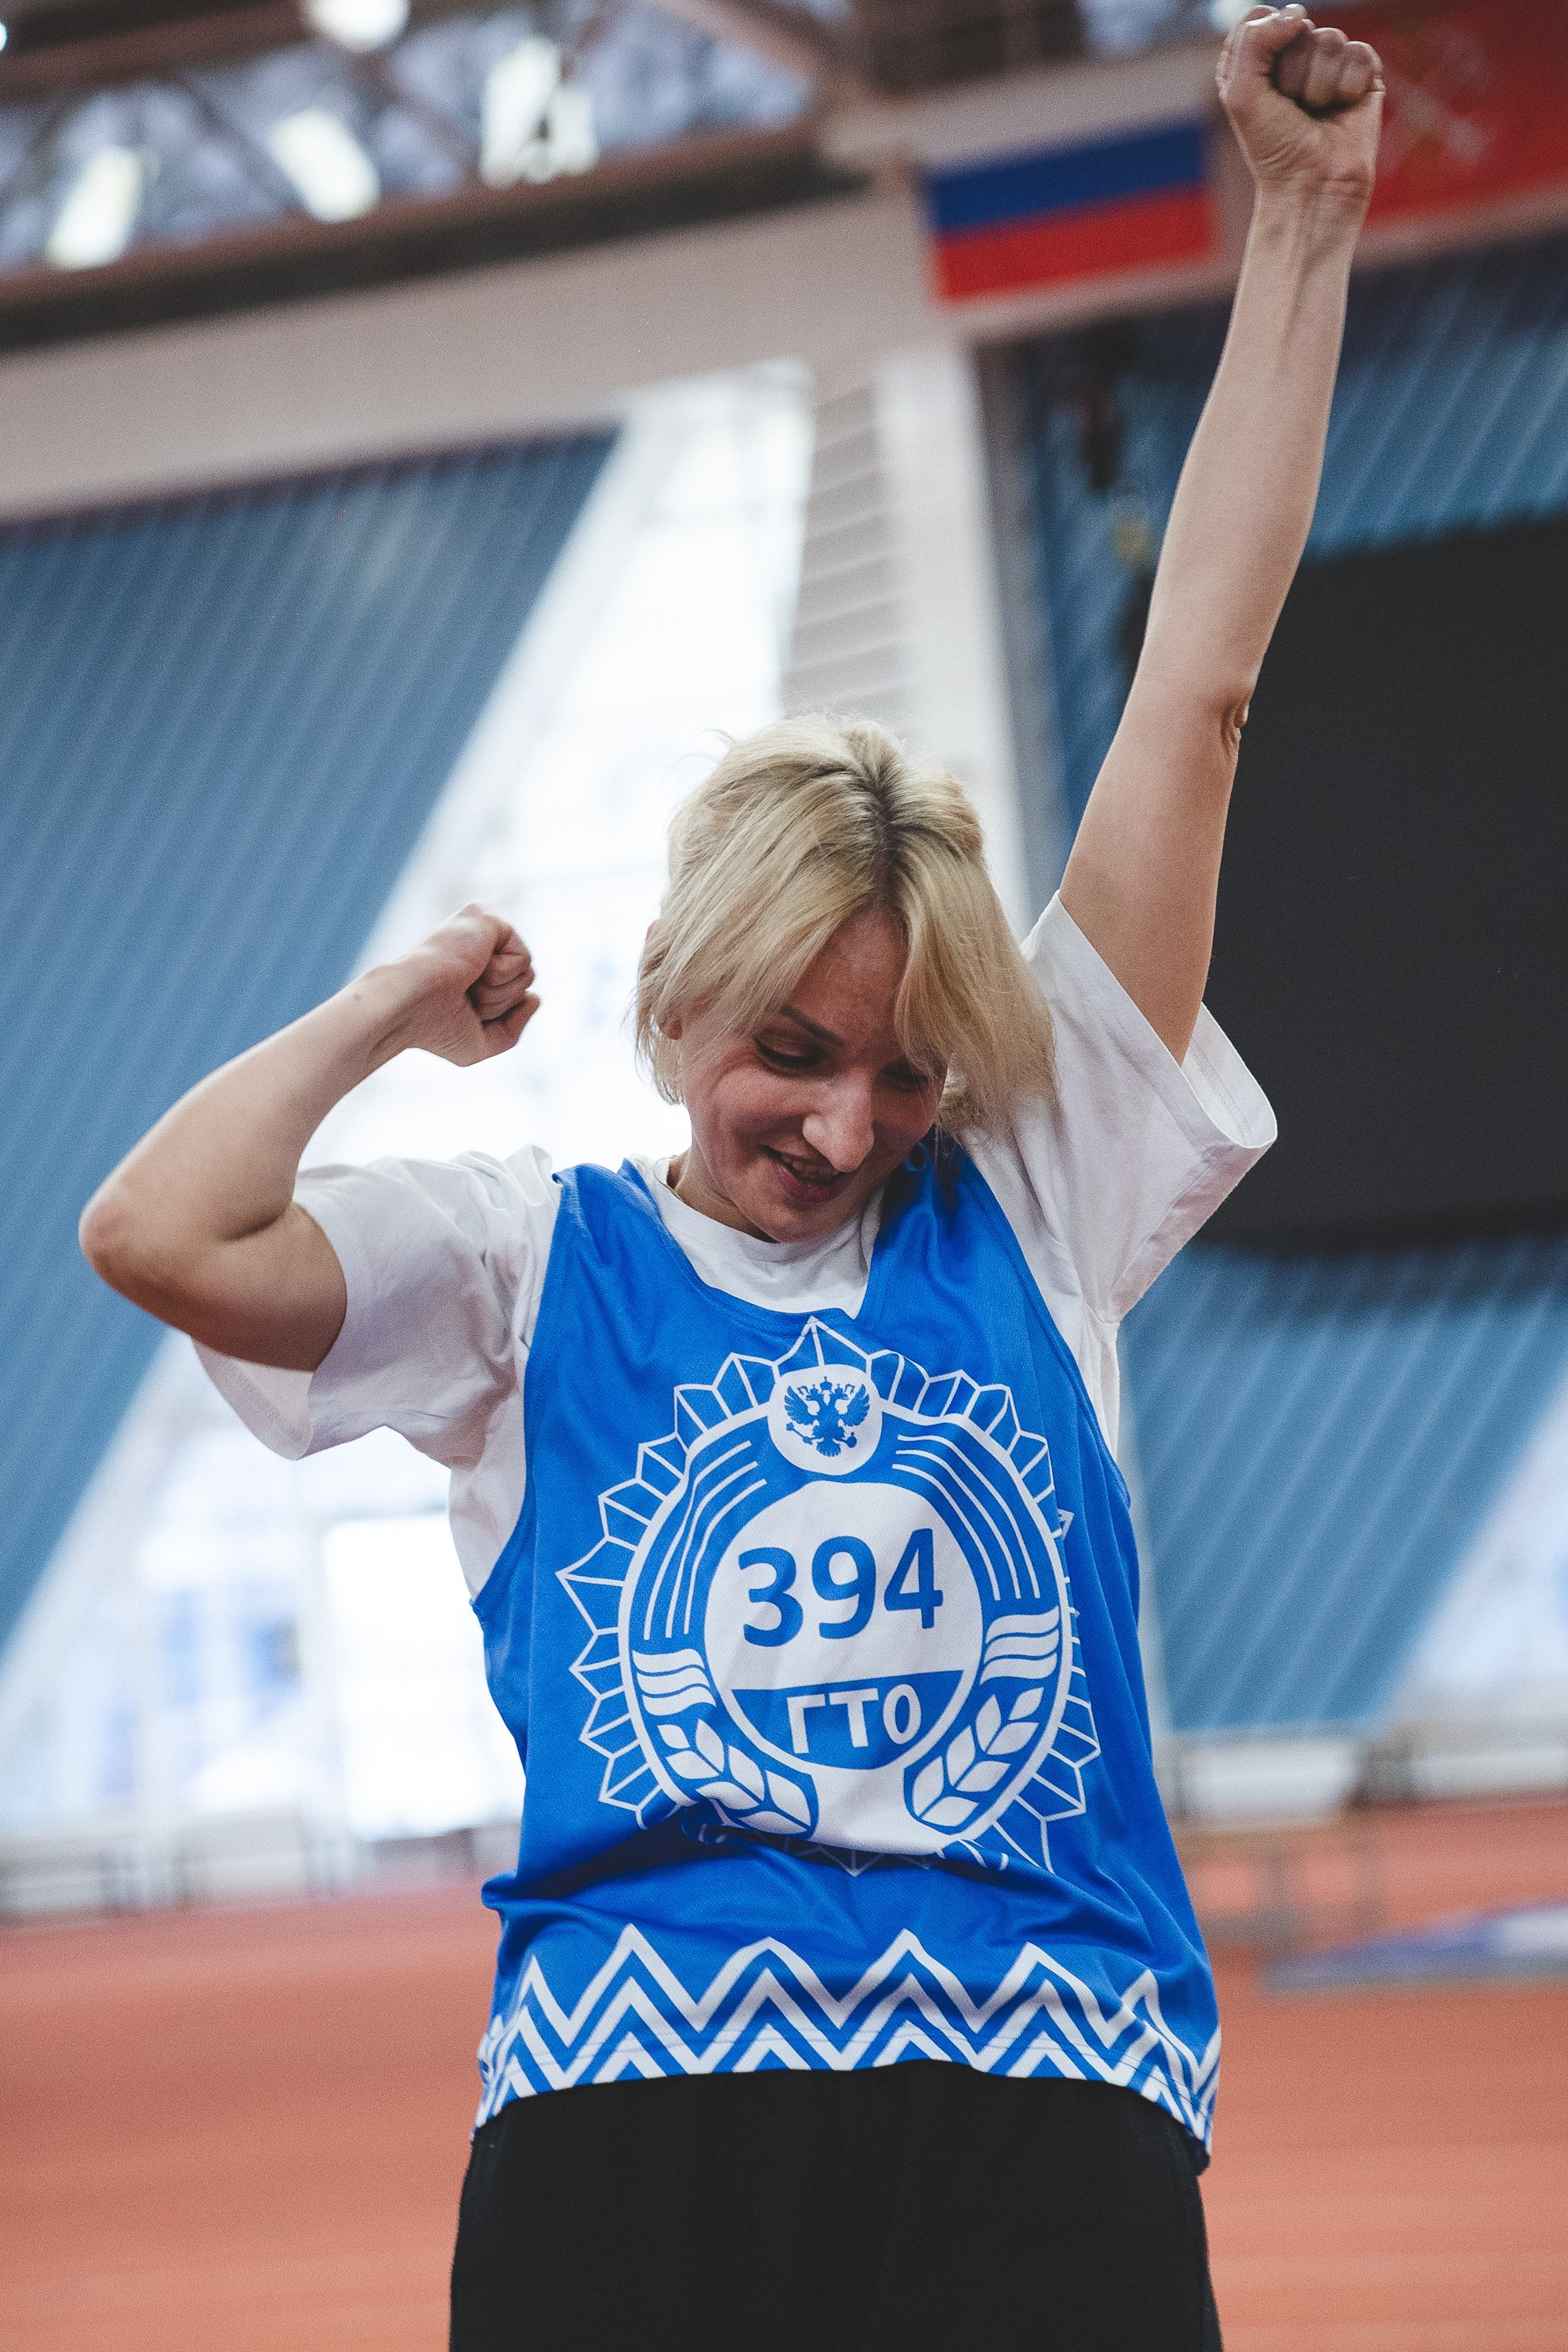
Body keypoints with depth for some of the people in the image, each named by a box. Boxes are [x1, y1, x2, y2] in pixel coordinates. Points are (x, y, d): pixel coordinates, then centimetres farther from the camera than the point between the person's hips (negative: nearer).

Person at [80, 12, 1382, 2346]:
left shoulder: (1030, 1205, 14)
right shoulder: (539, 1257, 13)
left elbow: (1197, 690, 13)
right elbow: (159, 1234, -4)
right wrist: (393, 1006, 10)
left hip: (1050, 2093, 1)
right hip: (635, 2102, -1)